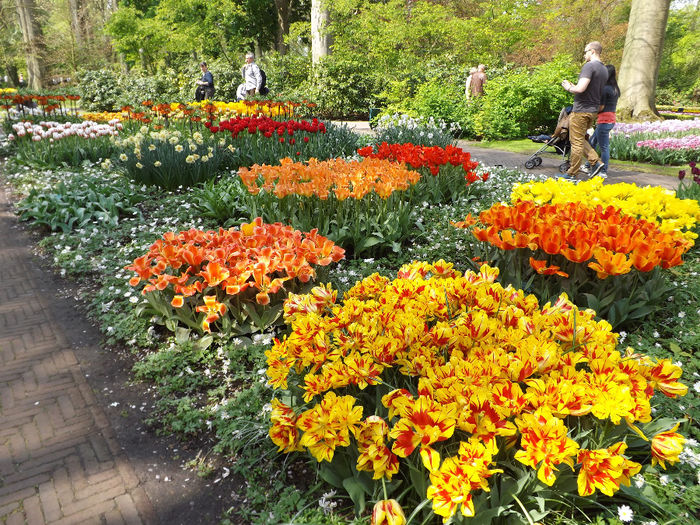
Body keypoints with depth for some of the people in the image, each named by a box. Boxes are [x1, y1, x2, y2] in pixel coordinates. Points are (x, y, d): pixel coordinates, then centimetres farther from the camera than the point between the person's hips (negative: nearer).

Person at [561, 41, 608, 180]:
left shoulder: (589, 66, -14)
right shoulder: (604, 70, 16)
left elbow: (581, 88, -25)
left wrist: (568, 87, -5)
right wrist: (574, 86, 20)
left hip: (581, 110, -9)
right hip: (593, 110, 9)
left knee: (577, 142, -3)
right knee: (581, 139, 21)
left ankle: (572, 174, 2)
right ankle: (595, 162, 10)